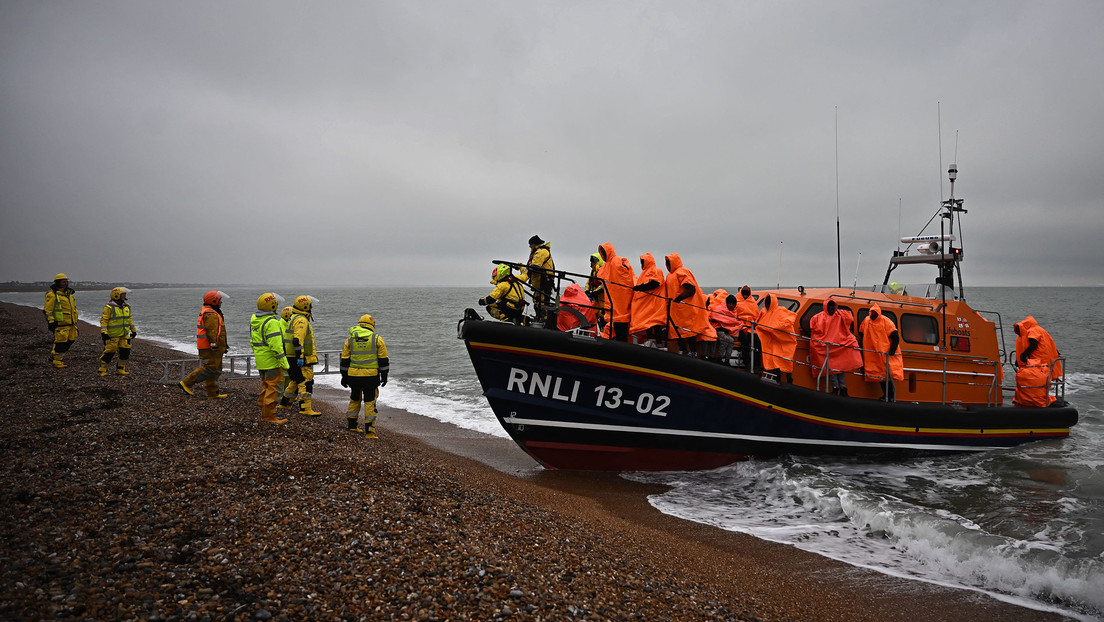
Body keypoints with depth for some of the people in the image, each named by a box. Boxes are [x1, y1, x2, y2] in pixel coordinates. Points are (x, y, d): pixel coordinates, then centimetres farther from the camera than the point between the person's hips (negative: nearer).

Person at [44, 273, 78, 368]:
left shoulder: (68, 293, 17)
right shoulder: (52, 294, -8)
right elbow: (48, 310, -11)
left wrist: (74, 322, 24)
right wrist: (51, 322, -17)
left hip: (70, 324, 8)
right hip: (60, 324, -8)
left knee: (70, 341, 10)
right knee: (60, 342, -5)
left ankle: (53, 356, 27)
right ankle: (57, 362, 6)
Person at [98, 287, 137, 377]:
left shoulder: (127, 307, 11)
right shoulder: (109, 308, -11)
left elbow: (129, 319, 22)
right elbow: (104, 320, -13)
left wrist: (133, 330, 24)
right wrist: (103, 332, -20)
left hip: (124, 335, 7)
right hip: (112, 335, -7)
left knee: (125, 351, 3)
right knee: (109, 352, -3)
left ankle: (120, 369, 15)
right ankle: (102, 370, 11)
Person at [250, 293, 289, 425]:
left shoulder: (254, 320, 9)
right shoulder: (271, 322, -20)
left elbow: (253, 341, 18)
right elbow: (275, 345, -23)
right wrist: (284, 362, -19)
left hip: (260, 360, 10)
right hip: (271, 361, -9)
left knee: (266, 386, 20)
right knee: (273, 388, -3)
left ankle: (264, 413, 29)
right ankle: (269, 416, 1)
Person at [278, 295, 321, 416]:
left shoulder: (294, 319, 20)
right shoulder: (301, 320, -14)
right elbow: (298, 340, -23)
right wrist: (300, 357, -26)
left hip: (292, 358, 11)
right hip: (300, 359, -11)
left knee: (297, 381, 20)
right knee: (306, 382, -10)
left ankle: (284, 404, 28)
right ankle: (305, 409, -11)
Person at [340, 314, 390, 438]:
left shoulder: (350, 339, 9)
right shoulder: (377, 338, 1)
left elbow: (345, 360, 10)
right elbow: (383, 359, 0)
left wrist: (344, 376, 17)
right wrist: (384, 375, 7)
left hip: (354, 376, 3)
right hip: (371, 376, -3)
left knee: (354, 399, 21)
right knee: (370, 402, 1)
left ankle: (352, 426, 28)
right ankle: (369, 431, -2)